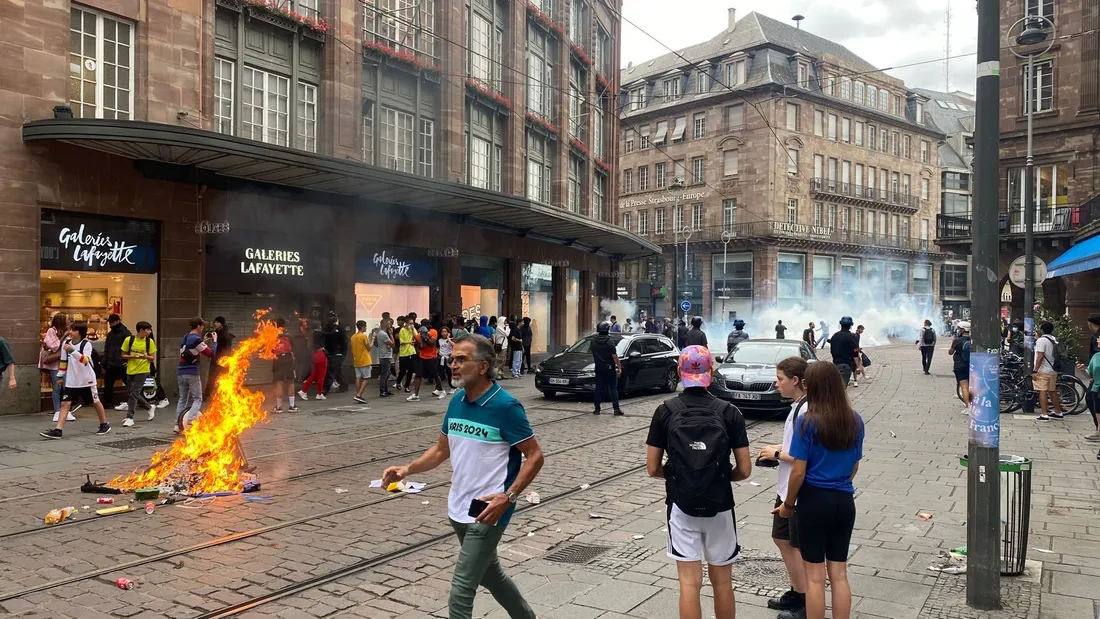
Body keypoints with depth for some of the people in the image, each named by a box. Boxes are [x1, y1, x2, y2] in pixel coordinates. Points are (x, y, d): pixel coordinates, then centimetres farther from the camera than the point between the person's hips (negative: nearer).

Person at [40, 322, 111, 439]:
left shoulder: (86, 344, -14)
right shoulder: (66, 343, 0)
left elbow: (85, 360, -30)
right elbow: (64, 361, 12)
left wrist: (72, 351, -40)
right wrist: (60, 376, 14)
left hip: (87, 380, -4)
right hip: (71, 381, 4)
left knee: (95, 402, 11)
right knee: (65, 403, -7)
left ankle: (104, 424, 29)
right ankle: (57, 430, -10)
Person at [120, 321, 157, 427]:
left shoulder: (150, 341, -2)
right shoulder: (129, 340, -2)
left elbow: (153, 358, 1)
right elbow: (123, 355, 4)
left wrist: (145, 356, -20)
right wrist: (132, 356, -15)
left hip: (142, 371, -3)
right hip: (130, 371, 3)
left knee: (134, 394, -9)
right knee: (135, 394, 10)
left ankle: (129, 418, -4)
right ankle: (150, 407, 33)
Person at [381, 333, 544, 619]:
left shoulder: (505, 406, -18)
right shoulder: (456, 402, 3)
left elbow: (535, 456, -14)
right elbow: (441, 450, 14)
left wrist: (508, 497, -24)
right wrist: (407, 469, -2)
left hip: (487, 513, -8)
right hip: (459, 510, 8)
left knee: (461, 593, -6)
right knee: (490, 575, 24)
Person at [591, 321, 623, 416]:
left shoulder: (594, 341, 2)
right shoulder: (609, 341, -15)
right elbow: (614, 356, -17)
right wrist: (619, 367, -13)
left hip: (599, 368, 4)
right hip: (609, 368, -4)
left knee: (598, 388, 9)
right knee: (613, 388, 2)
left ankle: (597, 409, 9)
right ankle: (616, 409, -2)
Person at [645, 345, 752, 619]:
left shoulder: (665, 411, -6)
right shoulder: (729, 412, -5)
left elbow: (653, 468, -4)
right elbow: (744, 470, -5)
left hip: (681, 507, -1)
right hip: (720, 507, 1)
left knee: (690, 583, 4)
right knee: (722, 583, 16)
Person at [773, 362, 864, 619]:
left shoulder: (807, 421, -15)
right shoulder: (855, 420, 1)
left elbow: (798, 472, -13)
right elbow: (854, 467, 11)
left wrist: (788, 504, 0)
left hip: (814, 500, -5)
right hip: (844, 501, 5)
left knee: (815, 576, 7)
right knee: (839, 574, 14)